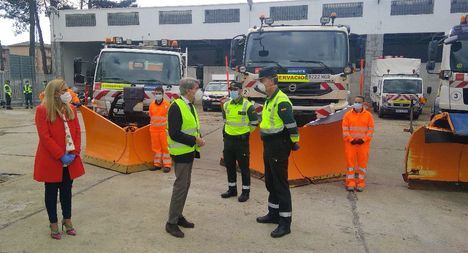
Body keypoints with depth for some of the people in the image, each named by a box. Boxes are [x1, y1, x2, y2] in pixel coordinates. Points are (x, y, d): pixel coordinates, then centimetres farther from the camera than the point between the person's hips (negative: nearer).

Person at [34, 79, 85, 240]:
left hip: (70, 159, 5)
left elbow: (77, 132, 5)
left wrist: (74, 152, -7)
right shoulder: (42, 110, -11)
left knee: (67, 190, 15)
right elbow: (45, 137, -16)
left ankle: (67, 220, 30)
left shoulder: (71, 109, 6)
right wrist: (61, 155, -18)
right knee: (51, 192, 9)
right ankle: (53, 224, 22)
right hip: (51, 160, -5)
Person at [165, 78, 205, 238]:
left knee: (185, 184, 15)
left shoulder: (190, 106, 12)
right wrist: (194, 140, -19)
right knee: (181, 186, -4)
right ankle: (171, 223, 8)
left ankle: (178, 216, 28)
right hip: (181, 152, -9)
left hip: (189, 151, 9)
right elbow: (174, 133, -23)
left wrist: (198, 139, 2)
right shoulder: (176, 107, -18)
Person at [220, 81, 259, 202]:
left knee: (244, 166, 1)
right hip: (228, 139, 6)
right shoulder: (226, 105, 7)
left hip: (242, 140, -6)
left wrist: (245, 132, 5)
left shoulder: (247, 105, -11)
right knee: (229, 165, 13)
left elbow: (254, 122, -2)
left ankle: (245, 191, 12)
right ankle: (232, 189, 27)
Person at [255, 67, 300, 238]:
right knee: (270, 182, 18)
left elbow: (291, 124, -22)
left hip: (279, 147, -10)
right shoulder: (269, 100, 14)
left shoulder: (281, 101, -19)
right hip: (269, 146, 10)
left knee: (280, 184, -5)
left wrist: (294, 142, -14)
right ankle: (273, 214, 33)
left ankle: (285, 223, 4)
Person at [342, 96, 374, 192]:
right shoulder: (348, 115, 3)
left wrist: (364, 139, -9)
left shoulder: (368, 115, 4)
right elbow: (345, 130, 0)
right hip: (350, 143, 0)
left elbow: (371, 130, 3)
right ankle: (351, 182, 10)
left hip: (363, 144, 0)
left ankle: (361, 183, 13)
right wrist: (351, 139, -10)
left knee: (362, 162, 4)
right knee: (350, 162, 2)